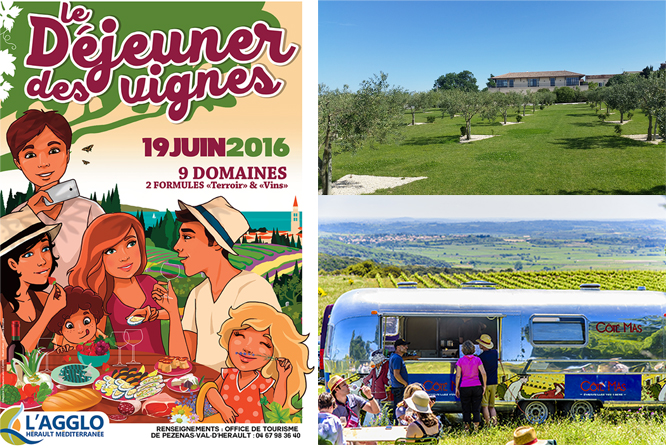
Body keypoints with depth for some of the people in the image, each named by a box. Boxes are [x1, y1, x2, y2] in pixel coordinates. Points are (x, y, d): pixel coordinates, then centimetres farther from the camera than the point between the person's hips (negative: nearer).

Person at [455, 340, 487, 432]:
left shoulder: (460, 361, -5)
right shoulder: (477, 360, -2)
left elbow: (458, 376, -8)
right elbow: (483, 373, -9)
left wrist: (457, 388, 0)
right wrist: (484, 386, 1)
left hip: (465, 388, -1)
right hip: (477, 386, 1)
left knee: (466, 410, 8)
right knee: (476, 409, 8)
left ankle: (466, 428, 7)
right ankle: (476, 427, 5)